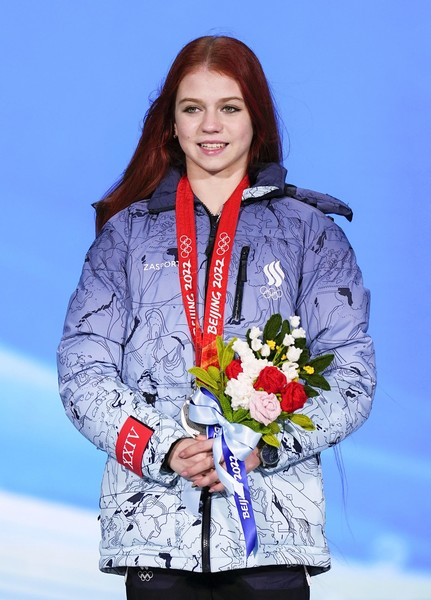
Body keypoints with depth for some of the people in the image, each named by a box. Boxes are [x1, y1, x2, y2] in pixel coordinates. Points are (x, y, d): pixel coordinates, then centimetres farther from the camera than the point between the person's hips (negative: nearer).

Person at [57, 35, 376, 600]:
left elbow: (352, 375, 4)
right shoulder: (128, 231, 13)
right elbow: (83, 369, 6)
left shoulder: (310, 230, 10)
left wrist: (261, 447, -12)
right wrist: (163, 451, -11)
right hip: (152, 519, 1)